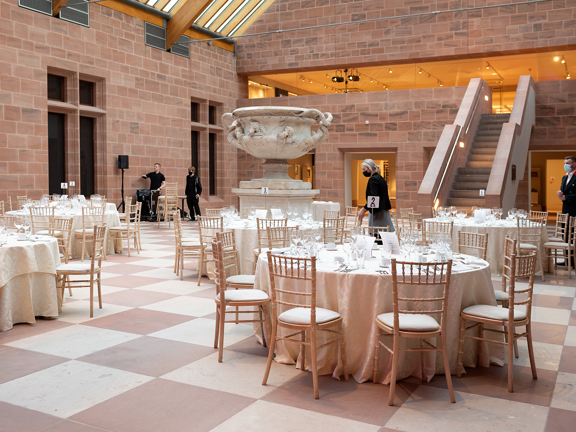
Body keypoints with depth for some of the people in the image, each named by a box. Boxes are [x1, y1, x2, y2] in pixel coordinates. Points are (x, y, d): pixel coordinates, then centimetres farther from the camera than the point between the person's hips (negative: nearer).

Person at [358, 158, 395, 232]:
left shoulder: (373, 179, -12)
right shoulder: (381, 178, 17)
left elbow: (374, 198, -22)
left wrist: (363, 209, -23)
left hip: (377, 213, -10)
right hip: (385, 212, 10)